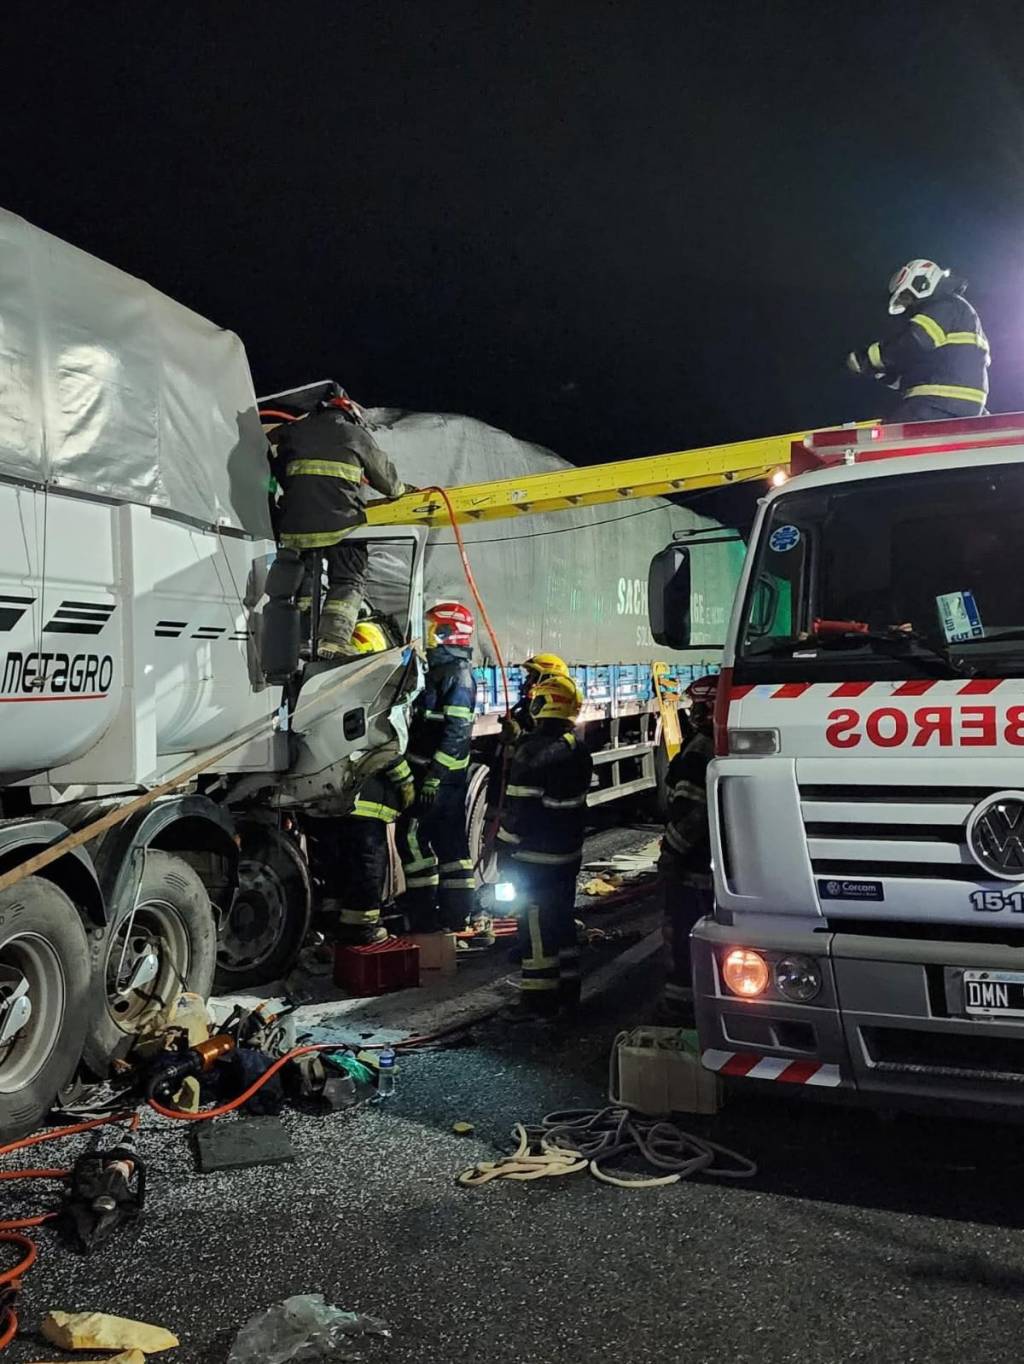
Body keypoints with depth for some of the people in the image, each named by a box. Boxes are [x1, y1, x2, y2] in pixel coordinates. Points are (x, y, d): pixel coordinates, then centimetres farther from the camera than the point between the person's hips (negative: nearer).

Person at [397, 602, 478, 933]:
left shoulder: (457, 675, -14)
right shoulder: (443, 670, 17)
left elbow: (457, 732, -23)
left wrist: (435, 776, -26)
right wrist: (422, 773, 26)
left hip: (440, 776, -10)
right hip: (434, 773, 10)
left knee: (413, 837, -7)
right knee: (450, 841, 11)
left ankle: (424, 914, -3)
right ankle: (455, 913, 17)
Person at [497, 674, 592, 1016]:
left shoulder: (531, 752, -20)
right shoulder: (579, 752, 6)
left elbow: (517, 810, -19)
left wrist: (505, 853, -11)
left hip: (534, 859, -8)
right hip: (569, 855, 8)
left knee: (536, 927, 1)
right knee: (563, 919, 18)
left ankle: (539, 997, 7)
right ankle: (567, 990, 28)